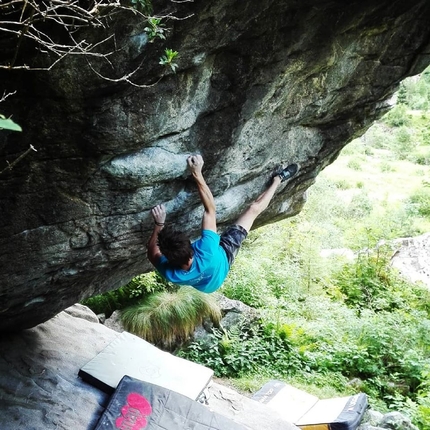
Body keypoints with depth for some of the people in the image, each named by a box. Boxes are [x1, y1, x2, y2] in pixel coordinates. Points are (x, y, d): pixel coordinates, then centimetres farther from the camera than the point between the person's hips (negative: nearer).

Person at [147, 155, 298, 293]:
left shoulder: (169, 273, -42)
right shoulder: (207, 253, -50)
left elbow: (152, 253, -19)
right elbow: (210, 209, -43)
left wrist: (159, 223, -30)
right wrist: (197, 174, -45)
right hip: (224, 253, -2)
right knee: (254, 208, 4)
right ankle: (278, 180, 31)